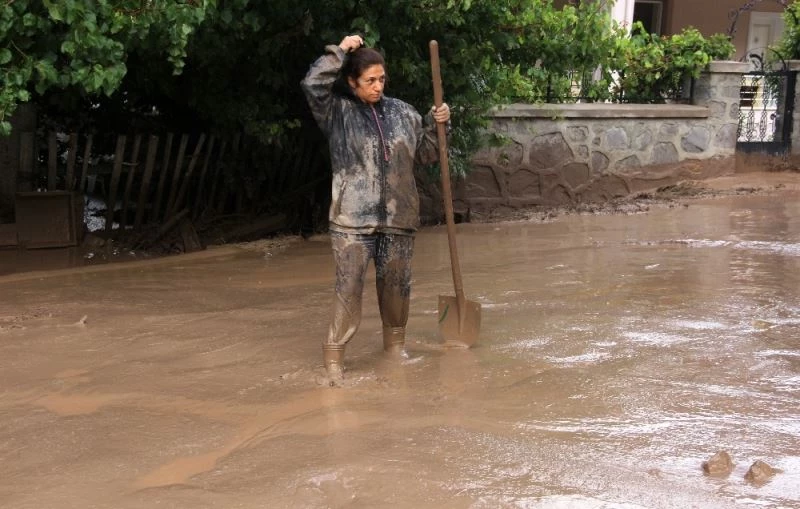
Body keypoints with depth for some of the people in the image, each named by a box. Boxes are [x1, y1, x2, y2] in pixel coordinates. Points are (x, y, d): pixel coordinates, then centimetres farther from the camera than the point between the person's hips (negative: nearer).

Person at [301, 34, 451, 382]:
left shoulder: (402, 113, 9)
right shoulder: (338, 112, -1)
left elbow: (425, 155, 16)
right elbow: (312, 85, -18)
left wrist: (435, 125, 0)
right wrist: (339, 51, -12)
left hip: (399, 217, 4)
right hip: (353, 218, -4)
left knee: (397, 284, 13)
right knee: (349, 287, -7)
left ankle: (395, 343, 31)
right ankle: (334, 354, 2)